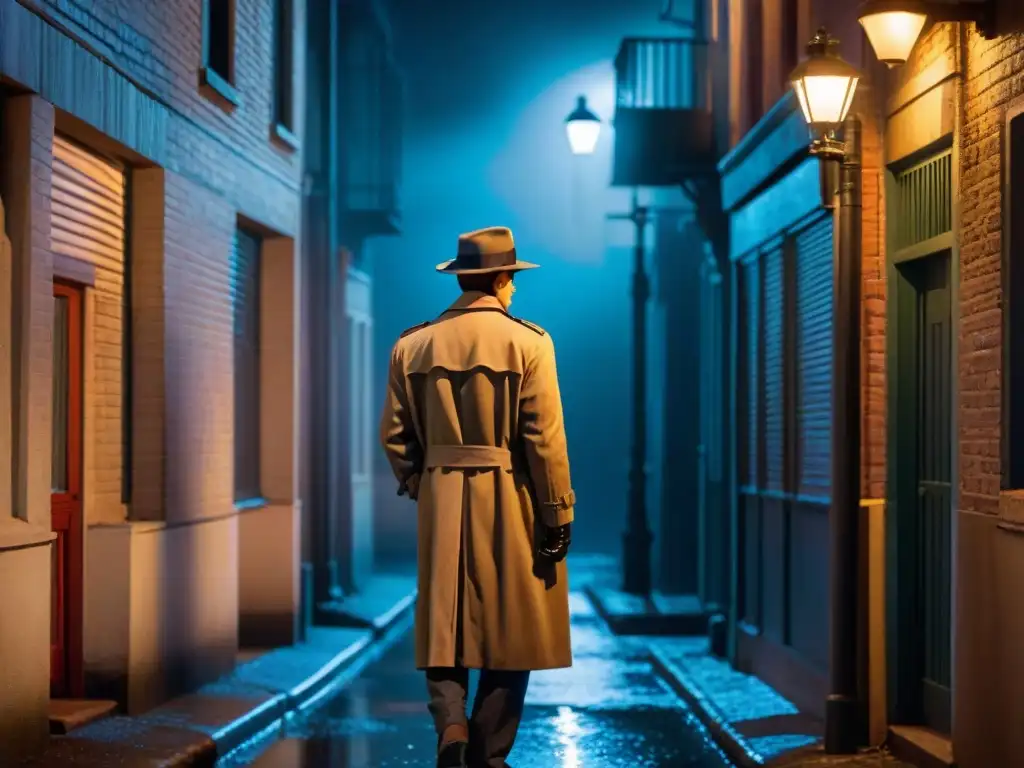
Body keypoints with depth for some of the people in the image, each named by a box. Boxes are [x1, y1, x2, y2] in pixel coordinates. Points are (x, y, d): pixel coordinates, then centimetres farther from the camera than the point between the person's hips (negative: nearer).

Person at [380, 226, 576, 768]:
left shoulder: (413, 345, 4)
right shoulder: (527, 342, -7)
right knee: (508, 631, 8)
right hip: (509, 504, -3)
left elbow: (394, 436, 6)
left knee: (443, 628, 11)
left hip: (441, 503, 3)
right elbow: (544, 439, -10)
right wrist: (557, 515, -4)